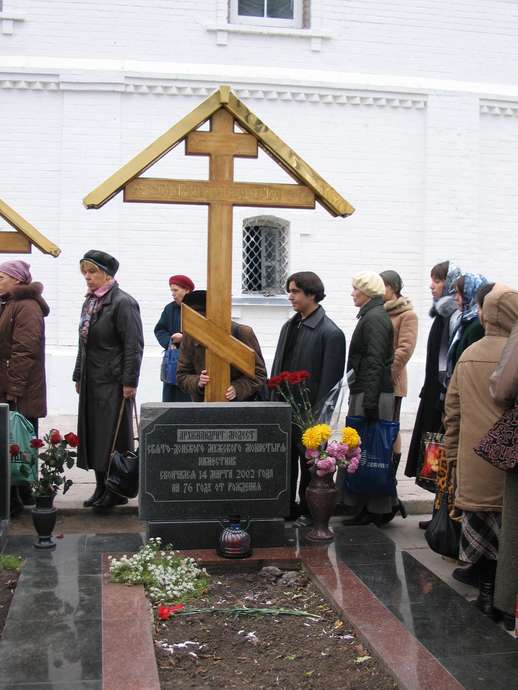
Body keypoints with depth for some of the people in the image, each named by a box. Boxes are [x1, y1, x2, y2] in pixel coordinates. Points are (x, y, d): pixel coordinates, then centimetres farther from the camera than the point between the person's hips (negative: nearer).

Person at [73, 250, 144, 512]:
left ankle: (116, 492, 8)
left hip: (113, 382, -8)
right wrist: (78, 376, 18)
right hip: (91, 381, 8)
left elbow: (134, 346, -16)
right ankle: (102, 489, 21)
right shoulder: (90, 302, 13)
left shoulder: (122, 302, -12)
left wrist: (129, 382, -18)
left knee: (113, 436, -2)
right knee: (93, 435, 11)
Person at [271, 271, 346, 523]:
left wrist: (317, 417, -17)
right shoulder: (289, 327, 10)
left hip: (309, 415, -7)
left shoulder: (330, 333, -13)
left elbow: (330, 380, -15)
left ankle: (308, 512, 22)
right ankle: (287, 509, 28)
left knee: (309, 467, 8)